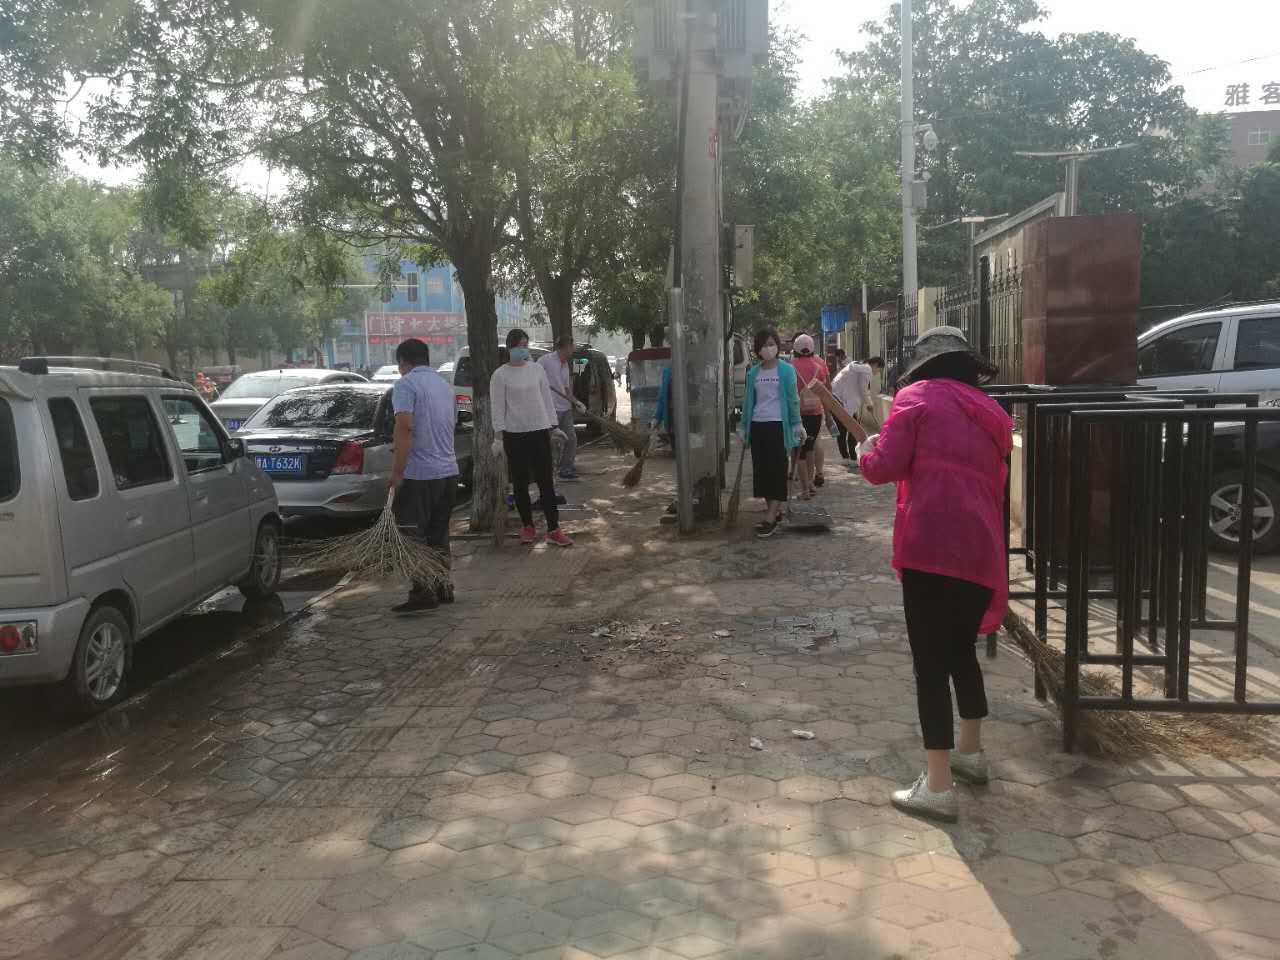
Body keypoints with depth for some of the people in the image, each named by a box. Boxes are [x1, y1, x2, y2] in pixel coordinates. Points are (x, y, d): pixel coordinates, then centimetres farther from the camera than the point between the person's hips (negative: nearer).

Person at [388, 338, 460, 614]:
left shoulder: (406, 384, -9)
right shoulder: (444, 385, 15)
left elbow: (405, 426, -21)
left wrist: (397, 471, -20)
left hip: (418, 474, -8)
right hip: (448, 470, 8)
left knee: (413, 537, -1)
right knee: (439, 534, 16)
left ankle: (423, 592, -2)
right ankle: (444, 587, 20)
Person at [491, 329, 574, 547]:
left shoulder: (537, 369, 7)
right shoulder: (500, 375, -3)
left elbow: (547, 399, 12)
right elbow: (497, 408, -5)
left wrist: (554, 427, 10)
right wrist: (498, 437, -10)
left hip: (540, 431, 2)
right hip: (514, 434, -2)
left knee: (546, 482, 0)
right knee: (520, 483, 7)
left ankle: (553, 530, 2)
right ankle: (528, 527, 20)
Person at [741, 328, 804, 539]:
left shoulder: (787, 370, -2)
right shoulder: (753, 373, 9)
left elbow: (793, 398, 0)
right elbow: (749, 401, 13)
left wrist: (797, 424, -3)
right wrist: (744, 427, 12)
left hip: (778, 425, -4)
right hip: (757, 426, 4)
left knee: (777, 469, -4)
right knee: (761, 469, 5)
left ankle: (771, 518, -4)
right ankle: (775, 511, 17)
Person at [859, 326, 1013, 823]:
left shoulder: (916, 397, 2)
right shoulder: (989, 412, 21)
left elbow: (886, 467, -7)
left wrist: (866, 451, 15)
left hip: (931, 547, -7)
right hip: (981, 549, 7)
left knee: (931, 663, -2)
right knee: (961, 651, 24)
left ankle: (938, 787, 1)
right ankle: (971, 752, 38)